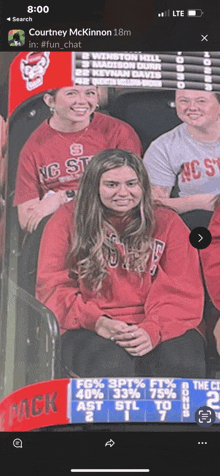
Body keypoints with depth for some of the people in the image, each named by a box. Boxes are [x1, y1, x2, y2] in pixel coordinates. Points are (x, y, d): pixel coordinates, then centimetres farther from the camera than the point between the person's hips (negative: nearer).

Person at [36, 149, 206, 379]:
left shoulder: (167, 222, 10)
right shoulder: (68, 220, 7)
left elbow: (183, 290, 3)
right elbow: (53, 286, 2)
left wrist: (153, 330, -17)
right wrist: (96, 321, -15)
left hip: (160, 327, 2)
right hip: (89, 329, -1)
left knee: (184, 365, -29)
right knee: (112, 365, -33)